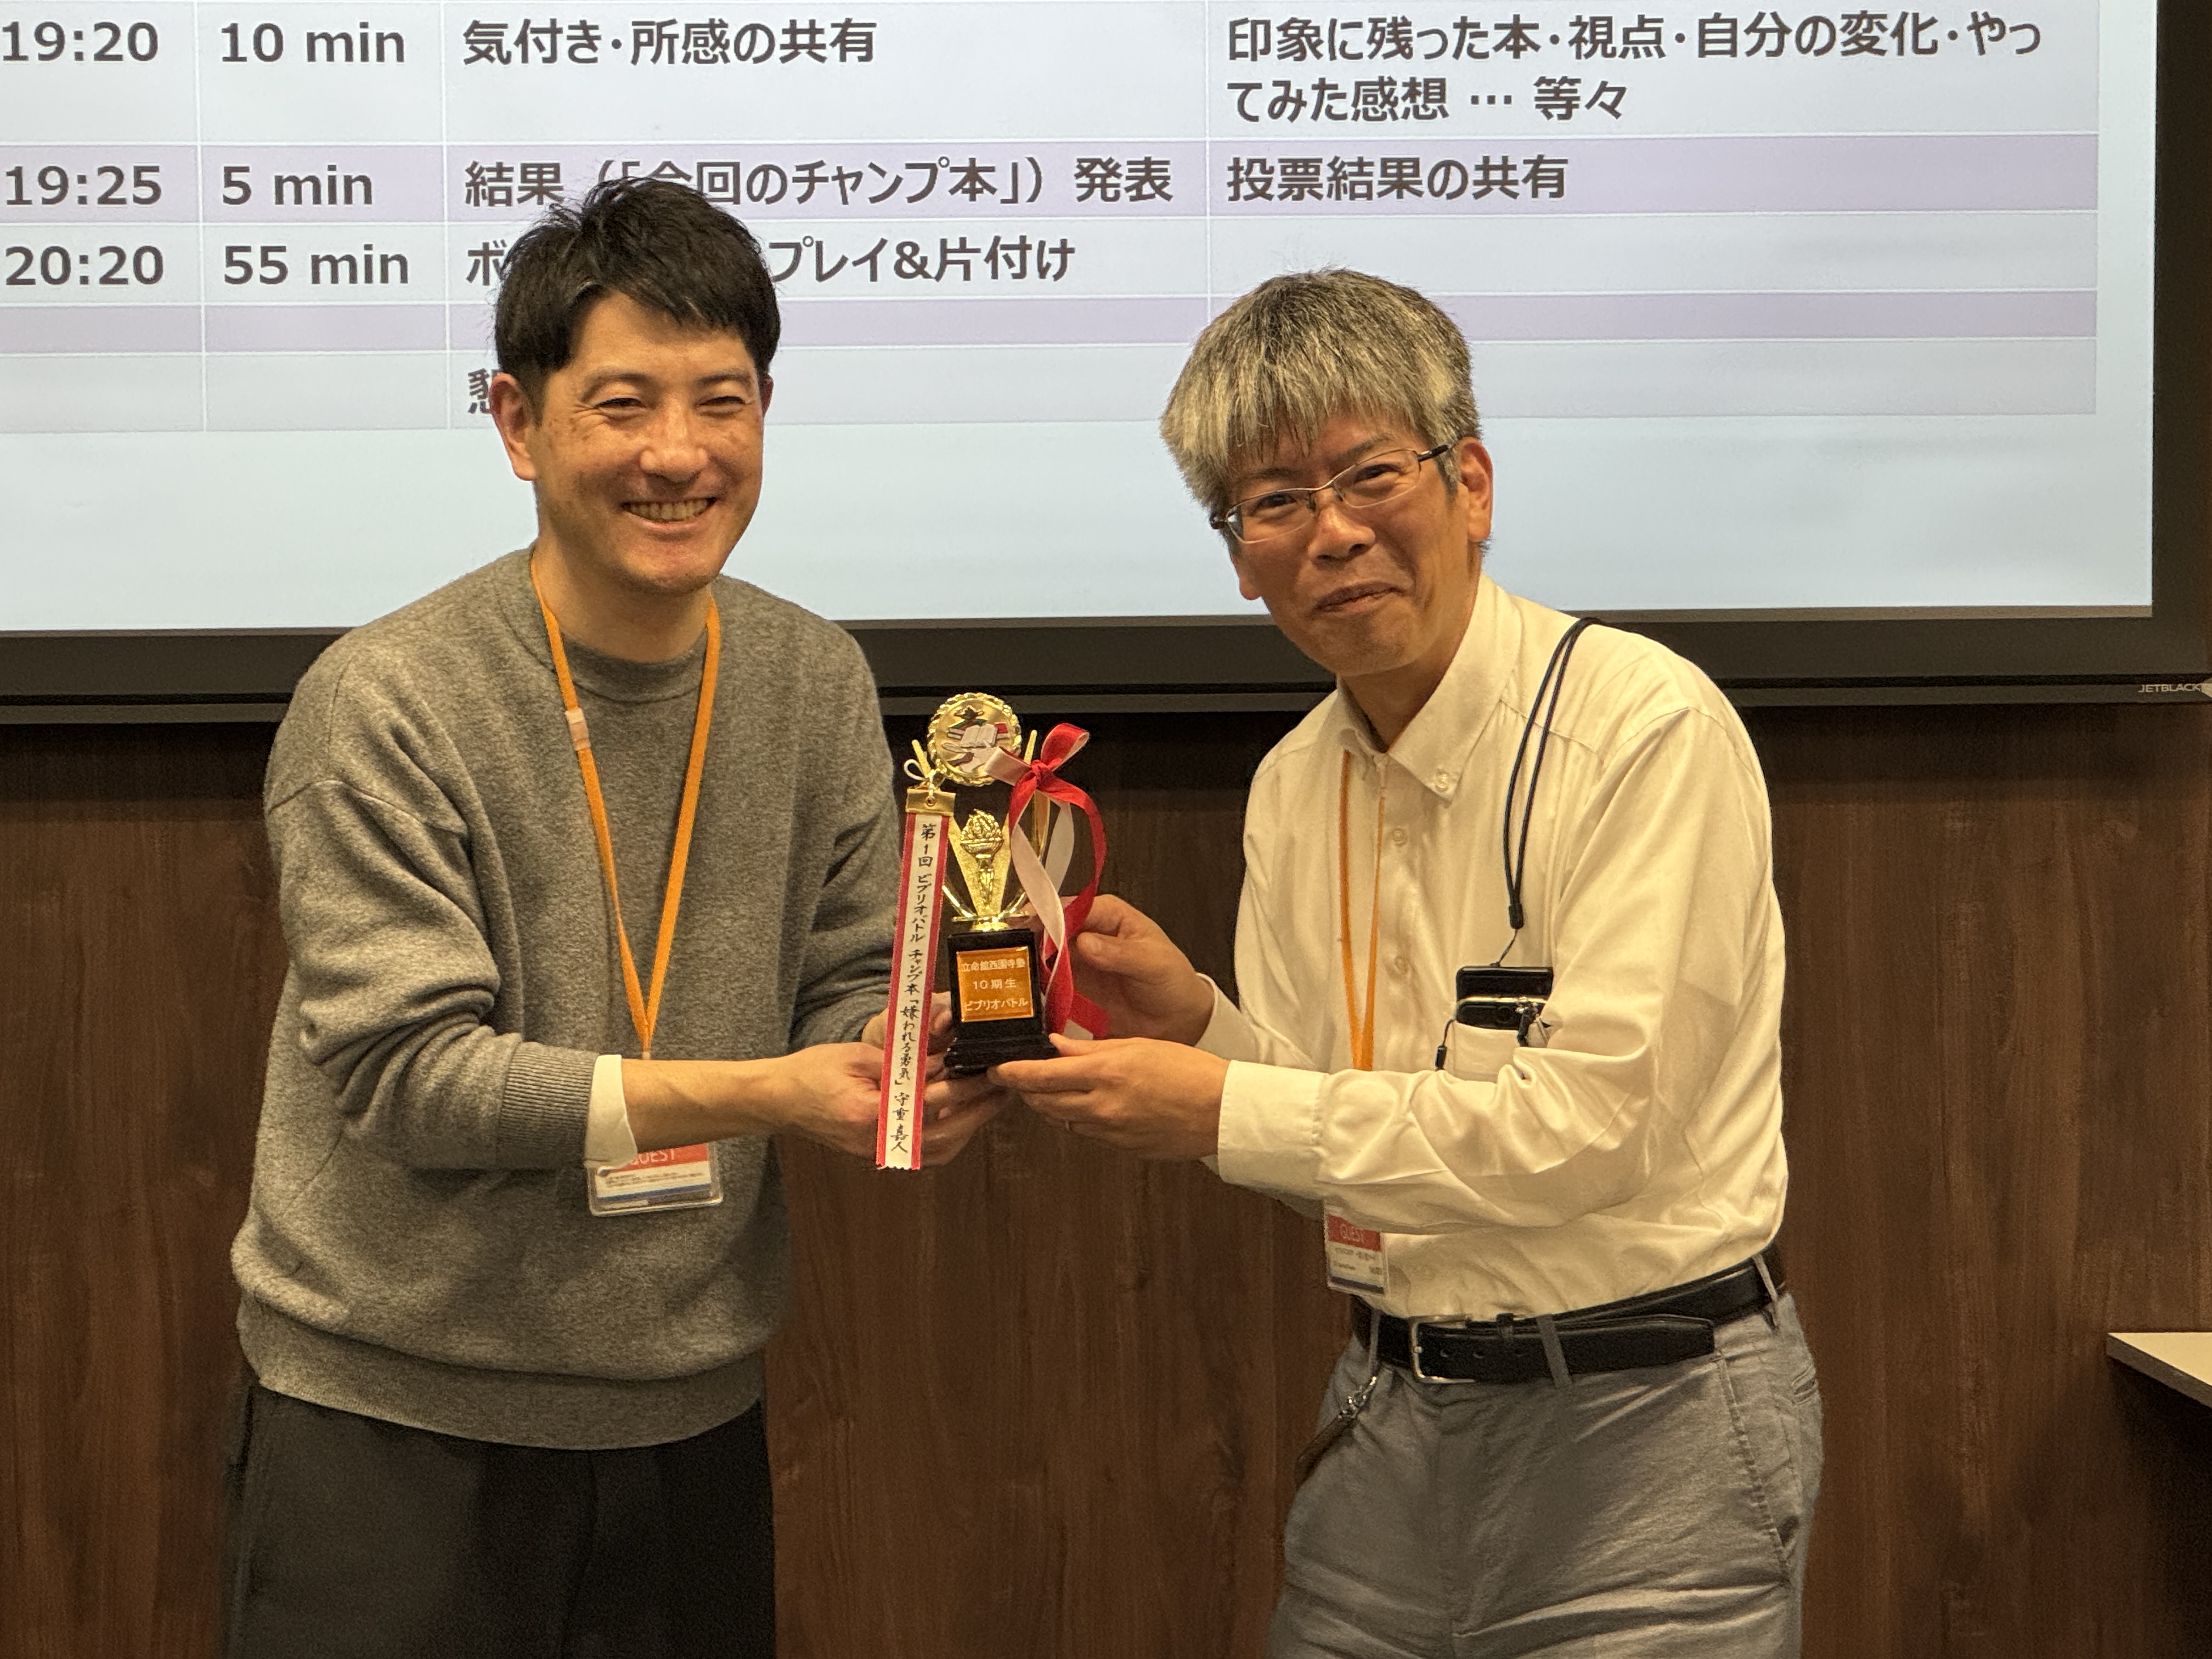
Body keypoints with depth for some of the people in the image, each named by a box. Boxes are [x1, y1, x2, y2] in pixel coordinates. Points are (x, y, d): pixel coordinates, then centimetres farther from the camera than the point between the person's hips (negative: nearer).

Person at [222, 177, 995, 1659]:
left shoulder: (815, 684, 2)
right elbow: (405, 1072, -18)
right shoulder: (383, 707, -14)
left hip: (693, 1412, 5)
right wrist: (749, 1094, -24)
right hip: (395, 1416, -4)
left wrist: (921, 1064, -19)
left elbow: (851, 988, 5)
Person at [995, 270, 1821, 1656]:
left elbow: (1586, 1127, -21)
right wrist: (1198, 1022, -9)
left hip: (1646, 1431, -6)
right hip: (1392, 1421, 6)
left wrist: (1227, 1111, -18)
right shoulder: (1295, 785, 5)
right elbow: (1344, 1150, 10)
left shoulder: (1647, 726, -16)